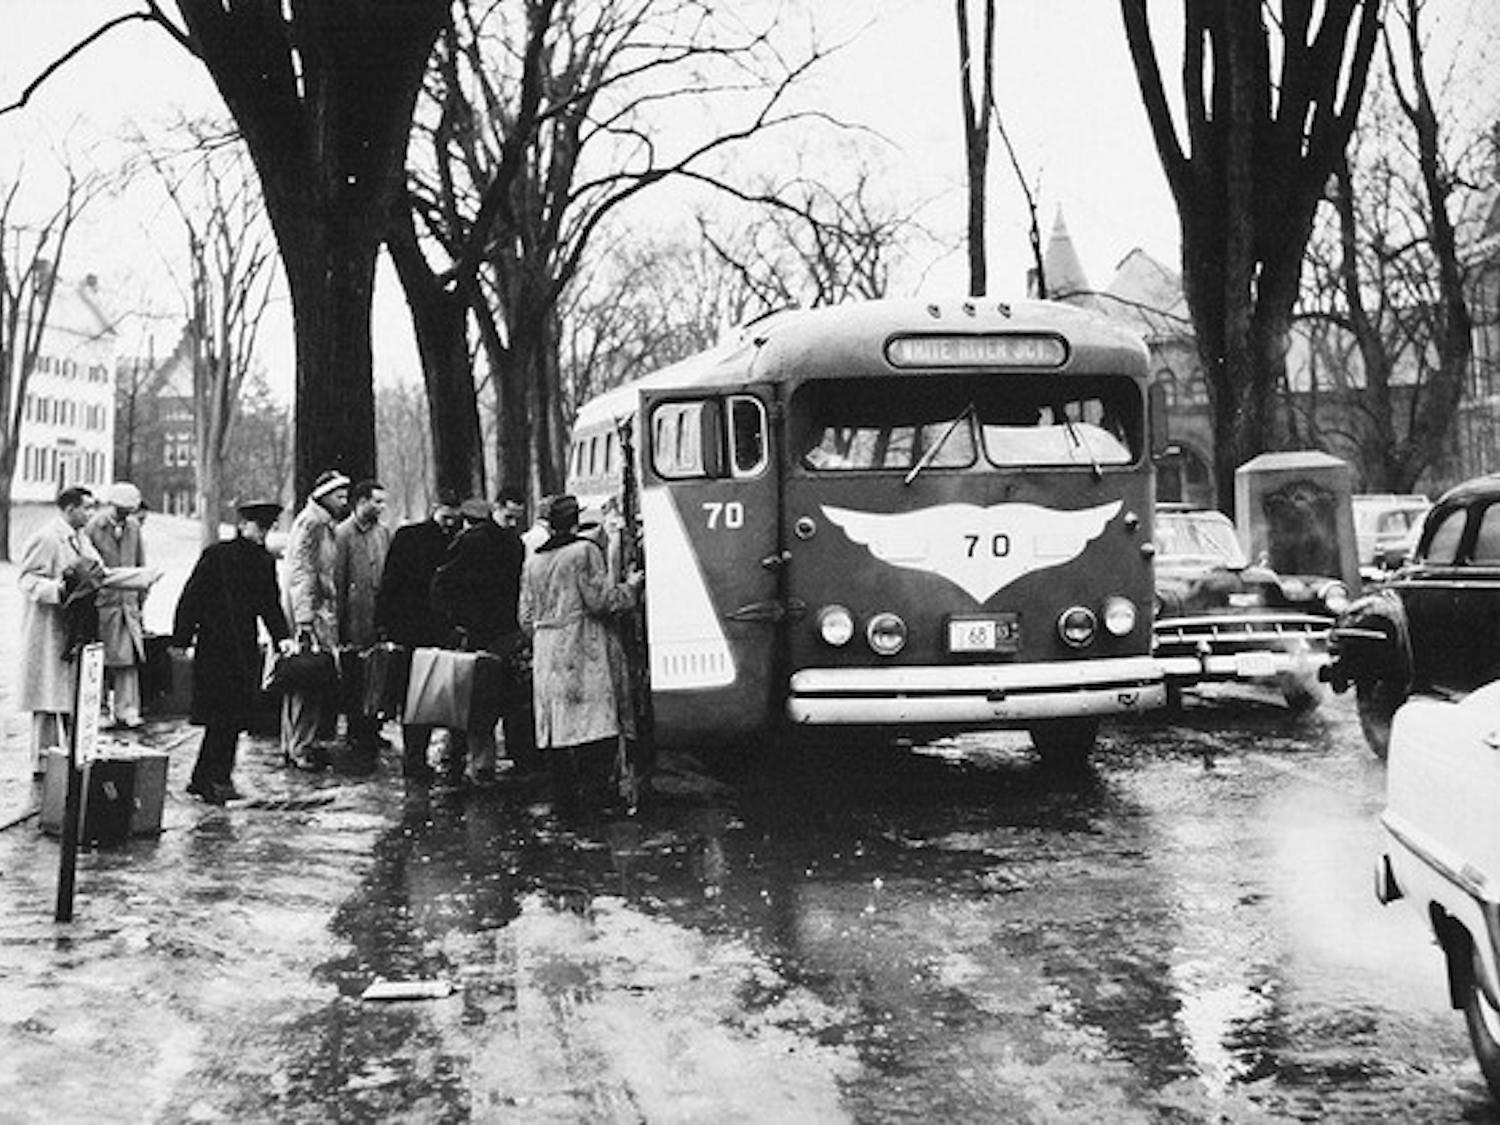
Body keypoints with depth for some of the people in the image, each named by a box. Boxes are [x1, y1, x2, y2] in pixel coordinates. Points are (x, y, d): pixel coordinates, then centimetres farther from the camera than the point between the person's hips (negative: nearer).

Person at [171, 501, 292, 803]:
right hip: (215, 646, -6)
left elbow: (271, 605, 16)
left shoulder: (265, 562, 11)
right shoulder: (217, 555, -7)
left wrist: (282, 636, 2)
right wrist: (182, 639, -9)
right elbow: (191, 597, -7)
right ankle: (217, 779, -1)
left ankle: (203, 779, 16)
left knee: (233, 718, 6)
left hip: (245, 649, 6)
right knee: (222, 716, -8)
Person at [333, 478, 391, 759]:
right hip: (356, 617, -6)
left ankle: (372, 732, 18)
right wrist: (339, 623, -10)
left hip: (381, 616, 6)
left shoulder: (384, 532, 12)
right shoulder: (342, 533, -7)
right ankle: (357, 734, 8)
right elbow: (337, 580, -8)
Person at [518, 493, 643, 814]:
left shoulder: (533, 562, 13)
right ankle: (593, 795, -11)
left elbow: (526, 618, 15)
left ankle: (566, 798, 10)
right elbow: (599, 600, -10)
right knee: (595, 724, -6)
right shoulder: (585, 551, -6)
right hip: (584, 654, -7)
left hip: (546, 655, 7)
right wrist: (630, 586, 4)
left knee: (556, 725, 7)